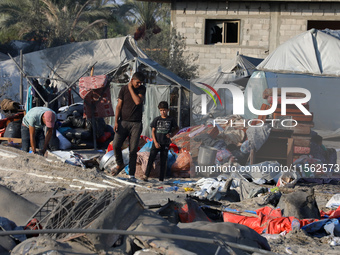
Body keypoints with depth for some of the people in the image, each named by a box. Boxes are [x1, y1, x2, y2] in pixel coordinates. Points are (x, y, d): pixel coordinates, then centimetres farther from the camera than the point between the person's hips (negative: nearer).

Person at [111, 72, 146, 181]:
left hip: (136, 123, 0)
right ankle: (120, 164, 13)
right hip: (123, 122, 0)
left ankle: (131, 174, 4)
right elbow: (119, 106, 3)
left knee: (133, 150, -3)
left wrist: (130, 88, -9)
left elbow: (138, 101, -14)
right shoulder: (124, 89, 4)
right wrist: (116, 121, -6)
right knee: (116, 145, -13)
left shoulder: (142, 89, 4)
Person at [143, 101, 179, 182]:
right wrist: (155, 142, -6)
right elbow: (153, 131, 4)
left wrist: (171, 135, -3)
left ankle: (161, 179, 7)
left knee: (163, 162, 3)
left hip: (165, 144, 0)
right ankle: (146, 175, -8)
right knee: (151, 159, -10)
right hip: (156, 143, 0)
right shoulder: (156, 119, 3)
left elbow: (177, 129, 15)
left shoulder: (171, 120, 2)